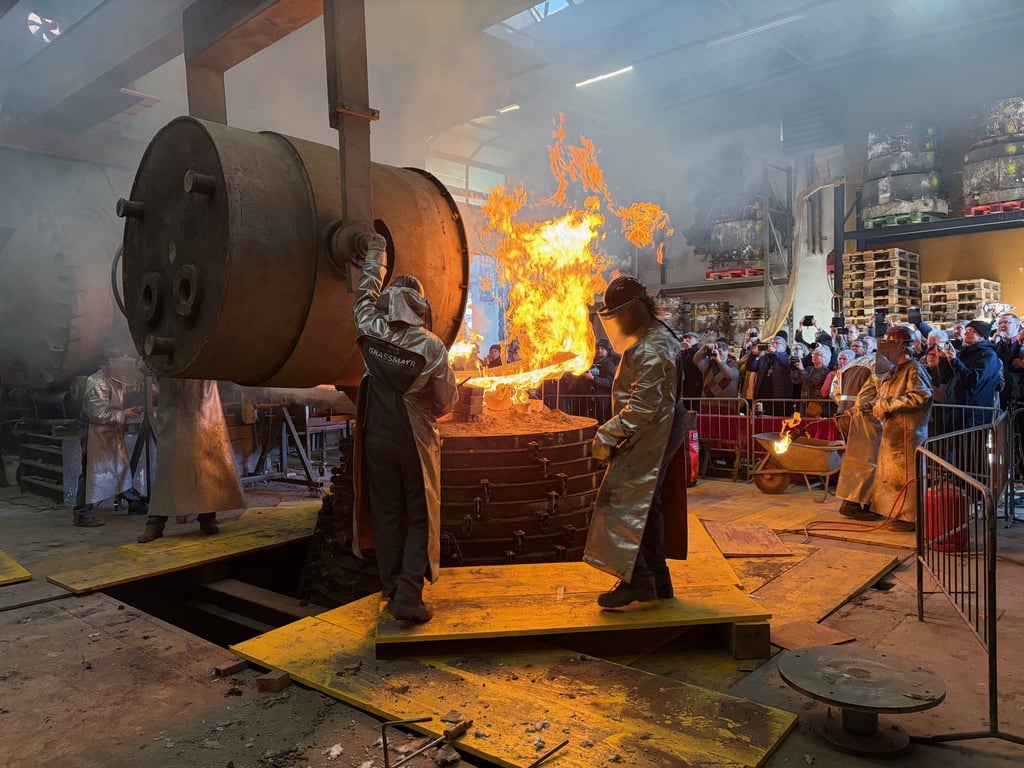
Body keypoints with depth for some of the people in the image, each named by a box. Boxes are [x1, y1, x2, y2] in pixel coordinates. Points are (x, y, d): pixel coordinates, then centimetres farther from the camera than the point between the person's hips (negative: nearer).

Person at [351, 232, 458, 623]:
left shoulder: (370, 331, -7)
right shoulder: (431, 346, -13)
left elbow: (365, 293, 14)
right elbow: (448, 400, -5)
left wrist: (375, 254, 29)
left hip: (377, 437, 3)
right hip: (416, 440, -3)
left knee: (386, 513, 13)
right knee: (420, 517, 7)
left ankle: (392, 590, 21)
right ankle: (409, 596, 3)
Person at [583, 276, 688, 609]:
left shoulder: (650, 350, -22)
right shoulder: (657, 334, 12)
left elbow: (642, 407, -27)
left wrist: (607, 434, -21)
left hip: (649, 438, -11)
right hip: (661, 433, 11)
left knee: (625, 503, -7)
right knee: (649, 506, 15)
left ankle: (637, 580, 0)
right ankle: (658, 581, 25)